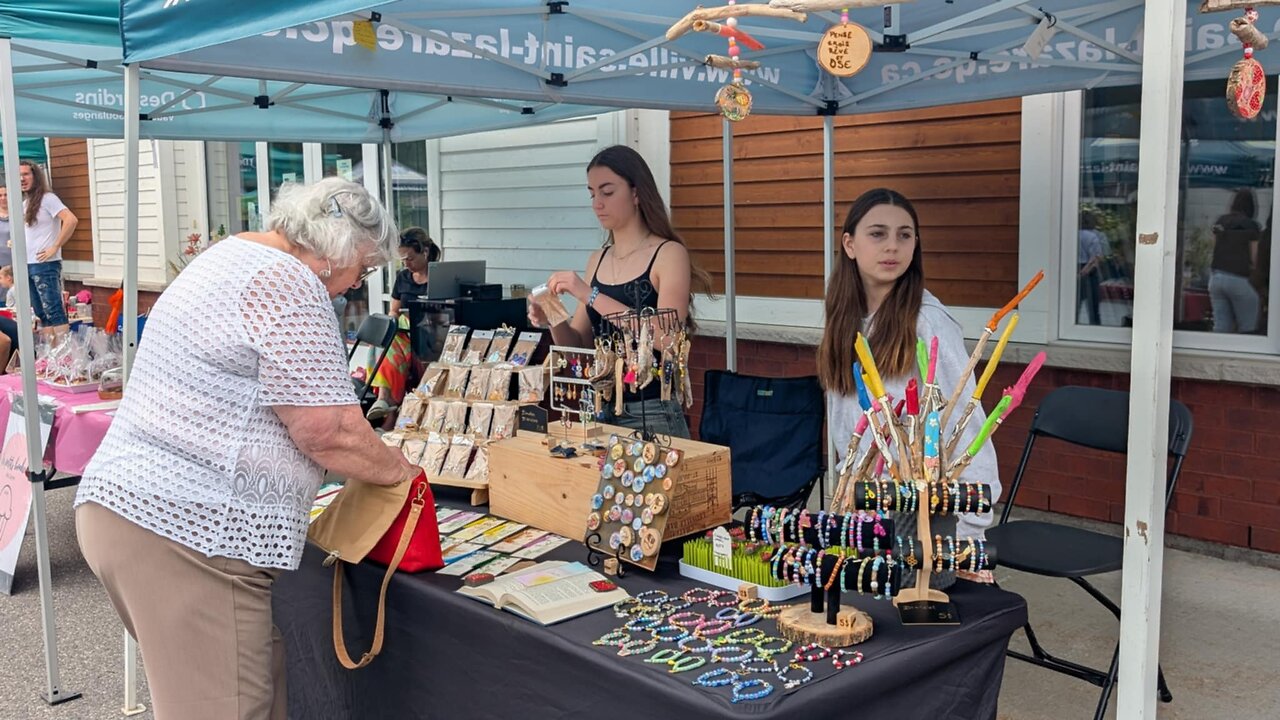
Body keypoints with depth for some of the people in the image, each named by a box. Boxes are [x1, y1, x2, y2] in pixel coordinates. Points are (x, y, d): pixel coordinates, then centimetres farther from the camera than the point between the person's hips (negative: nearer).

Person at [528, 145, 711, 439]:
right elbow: (579, 345, 11)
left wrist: (591, 296, -23)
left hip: (652, 414, -5)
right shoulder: (597, 260, 9)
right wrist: (553, 320, -9)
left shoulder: (669, 254, -8)